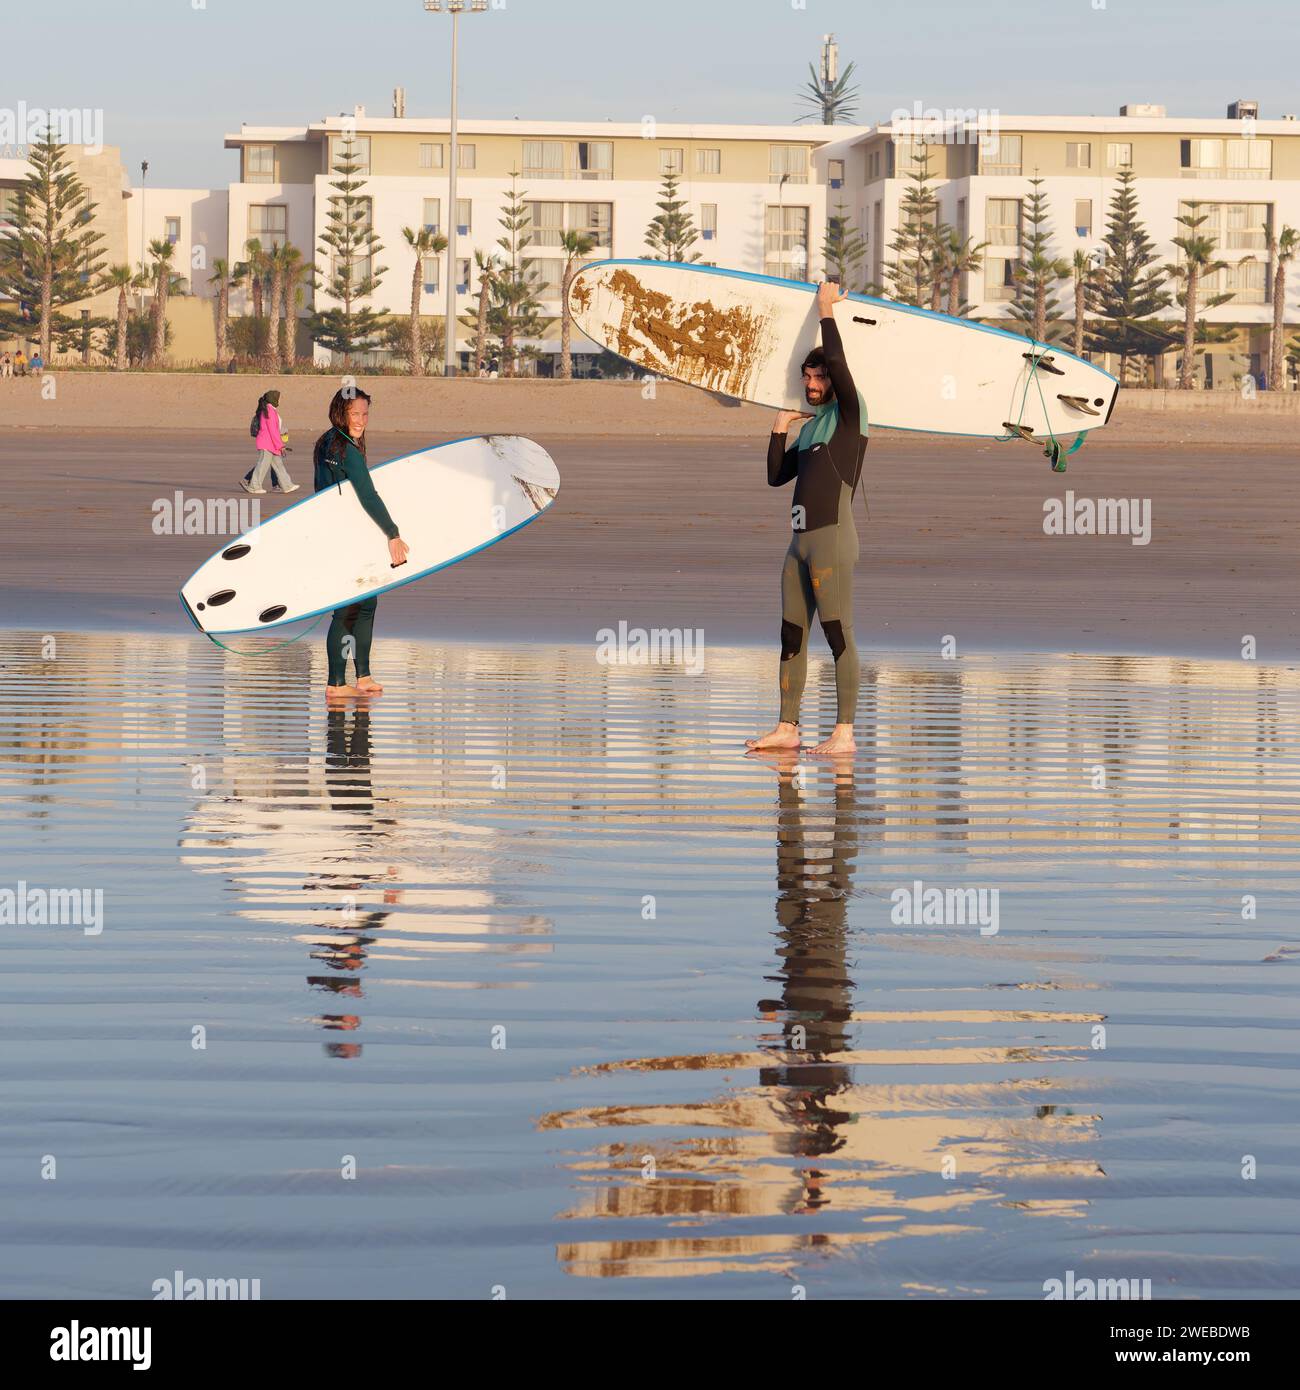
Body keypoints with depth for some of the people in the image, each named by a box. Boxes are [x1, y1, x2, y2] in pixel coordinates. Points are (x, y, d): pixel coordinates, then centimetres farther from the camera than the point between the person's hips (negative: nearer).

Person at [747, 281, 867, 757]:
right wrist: (779, 431, 10)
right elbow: (777, 476, 22)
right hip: (801, 540, 9)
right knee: (792, 636, 10)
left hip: (832, 537, -9)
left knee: (839, 635, -10)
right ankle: (787, 727, 15)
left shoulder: (850, 414, -1)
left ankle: (844, 733, -12)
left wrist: (826, 310, -3)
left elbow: (837, 361, -15)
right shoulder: (810, 427, 22)